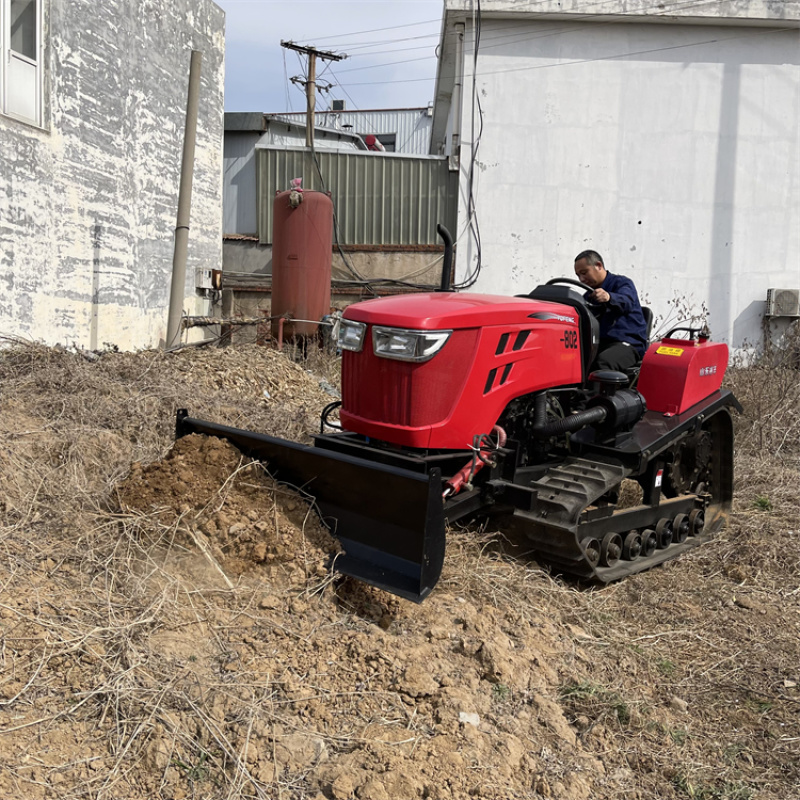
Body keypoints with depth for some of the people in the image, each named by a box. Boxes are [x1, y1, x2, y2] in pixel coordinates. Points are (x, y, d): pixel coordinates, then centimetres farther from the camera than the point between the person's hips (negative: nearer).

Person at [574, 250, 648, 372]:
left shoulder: (622, 283, 4)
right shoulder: (588, 296, 26)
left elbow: (626, 302, -20)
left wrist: (609, 297, -44)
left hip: (628, 344, -5)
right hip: (597, 343, 6)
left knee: (602, 362, -38)